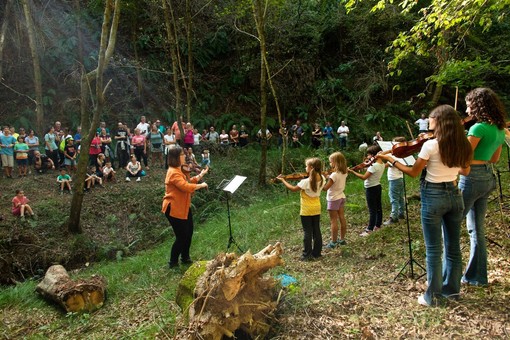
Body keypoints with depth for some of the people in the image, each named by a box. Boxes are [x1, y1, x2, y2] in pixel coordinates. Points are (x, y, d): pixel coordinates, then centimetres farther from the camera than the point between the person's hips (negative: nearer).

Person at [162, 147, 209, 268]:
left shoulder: (180, 170, 9)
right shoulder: (174, 173, -24)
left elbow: (189, 181, 17)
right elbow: (186, 187, -35)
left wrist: (201, 174, 8)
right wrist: (201, 185, -23)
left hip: (184, 207, 11)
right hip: (174, 209, -11)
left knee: (189, 232, 19)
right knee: (182, 236, -2)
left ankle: (185, 258, 36)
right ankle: (173, 262, 16)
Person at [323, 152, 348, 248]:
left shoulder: (334, 175, -23)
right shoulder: (344, 173, 1)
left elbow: (325, 188, -24)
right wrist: (330, 175, 4)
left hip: (333, 199, -8)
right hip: (341, 197, 8)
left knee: (334, 221, -1)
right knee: (342, 218, 14)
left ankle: (333, 242, 6)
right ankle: (342, 239, 24)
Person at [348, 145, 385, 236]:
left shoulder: (374, 166, -25)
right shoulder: (382, 164, 3)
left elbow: (364, 177, -27)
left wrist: (352, 171, -22)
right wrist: (368, 164, -1)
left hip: (371, 189, -9)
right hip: (378, 187, 9)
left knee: (372, 210, -5)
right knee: (378, 207, 18)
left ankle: (369, 230, 0)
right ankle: (378, 225, 32)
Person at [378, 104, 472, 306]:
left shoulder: (431, 145, -15)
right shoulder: (462, 145, 3)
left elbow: (413, 173, -10)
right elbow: (465, 171, 15)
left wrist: (391, 159, -3)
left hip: (433, 196, -6)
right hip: (454, 195, 6)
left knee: (433, 249, 2)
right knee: (453, 246, 17)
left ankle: (433, 296, 10)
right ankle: (452, 289, 30)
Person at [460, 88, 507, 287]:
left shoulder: (479, 128, -18)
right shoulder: (499, 130, 11)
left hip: (472, 179, -9)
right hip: (487, 179, 9)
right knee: (477, 230, 15)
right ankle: (477, 276, 23)